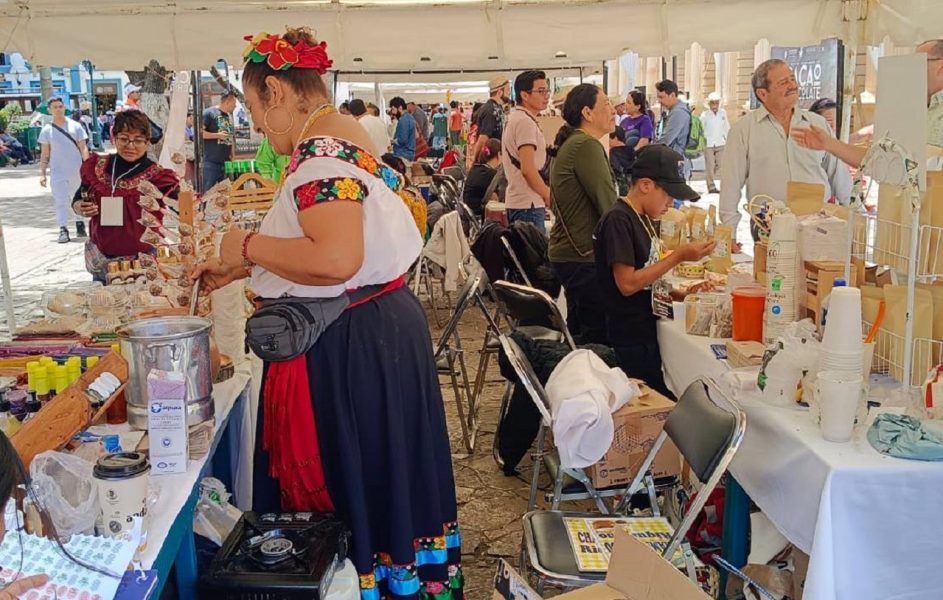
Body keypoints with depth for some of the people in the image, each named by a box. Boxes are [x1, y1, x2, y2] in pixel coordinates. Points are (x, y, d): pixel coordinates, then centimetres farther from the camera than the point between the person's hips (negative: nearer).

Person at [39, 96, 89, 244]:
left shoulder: (75, 126, 1)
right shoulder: (47, 130, 2)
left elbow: (83, 148, 1)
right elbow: (44, 154, 5)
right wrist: (42, 173, -1)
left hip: (77, 170, 1)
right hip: (57, 171, 0)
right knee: (60, 201, -6)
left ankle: (80, 225, 23)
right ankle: (63, 229, -6)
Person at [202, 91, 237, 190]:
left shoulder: (229, 115, 16)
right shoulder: (209, 113, -7)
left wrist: (232, 156, 15)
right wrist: (217, 135, -17)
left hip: (226, 162, 7)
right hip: (211, 162, -7)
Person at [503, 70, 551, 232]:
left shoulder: (514, 117, 17)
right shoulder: (526, 121, -15)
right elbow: (528, 169, -21)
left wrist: (545, 191, 18)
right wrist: (549, 195, -9)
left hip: (516, 201, 10)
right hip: (528, 204, -10)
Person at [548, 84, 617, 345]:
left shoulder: (569, 144, 16)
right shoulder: (586, 146, -16)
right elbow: (608, 203, -19)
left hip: (567, 252, 11)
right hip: (584, 257, -11)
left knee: (579, 332, 19)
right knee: (598, 337, -6)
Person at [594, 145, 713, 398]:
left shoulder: (646, 220, 12)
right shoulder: (618, 220, -16)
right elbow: (627, 284, -22)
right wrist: (679, 256, -20)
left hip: (649, 334, 9)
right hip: (630, 342, -9)